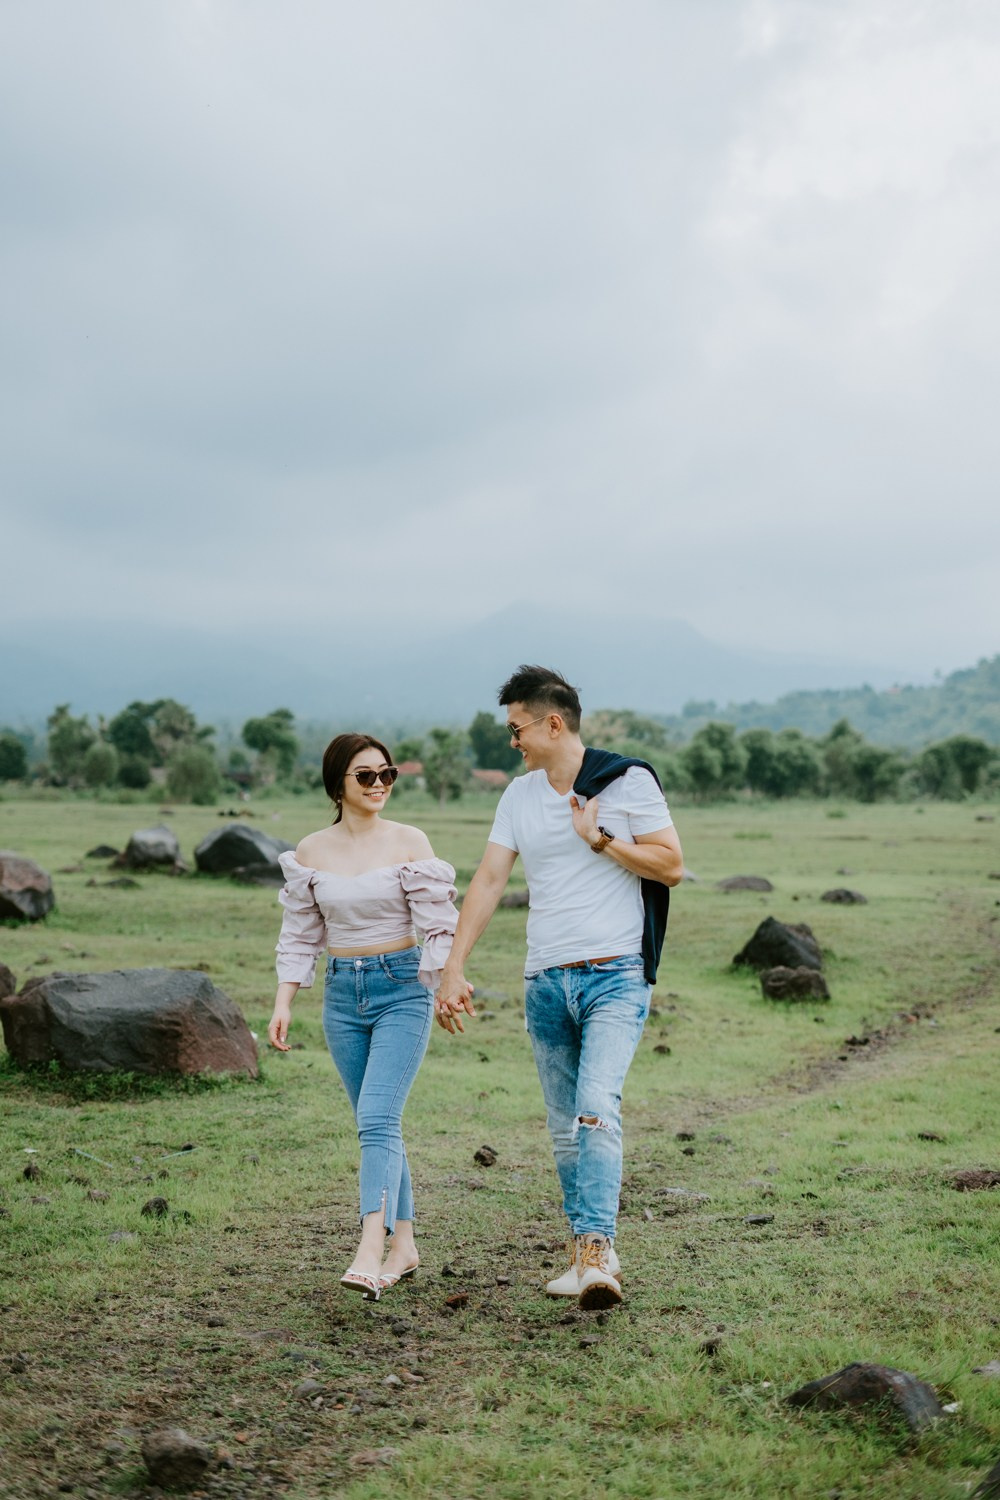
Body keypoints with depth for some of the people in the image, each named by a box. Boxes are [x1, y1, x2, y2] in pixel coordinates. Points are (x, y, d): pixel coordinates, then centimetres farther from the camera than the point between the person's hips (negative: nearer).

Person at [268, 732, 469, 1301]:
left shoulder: (409, 842, -5)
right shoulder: (311, 853, 4)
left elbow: (440, 924, -5)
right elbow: (301, 936, 11)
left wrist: (445, 988, -13)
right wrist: (284, 1003, 5)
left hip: (402, 988, -4)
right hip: (343, 994, 4)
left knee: (378, 1119, -16)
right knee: (380, 1125, 11)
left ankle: (371, 1254, -22)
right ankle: (404, 1244, 22)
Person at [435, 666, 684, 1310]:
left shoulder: (627, 780, -2)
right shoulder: (519, 796, 11)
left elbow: (672, 867, -4)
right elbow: (489, 881, 7)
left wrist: (599, 838, -12)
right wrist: (453, 970, 2)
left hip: (616, 975, -5)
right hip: (546, 983, 5)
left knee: (597, 1110, -21)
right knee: (565, 1129, 9)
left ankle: (598, 1249, -21)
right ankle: (589, 1257, 19)